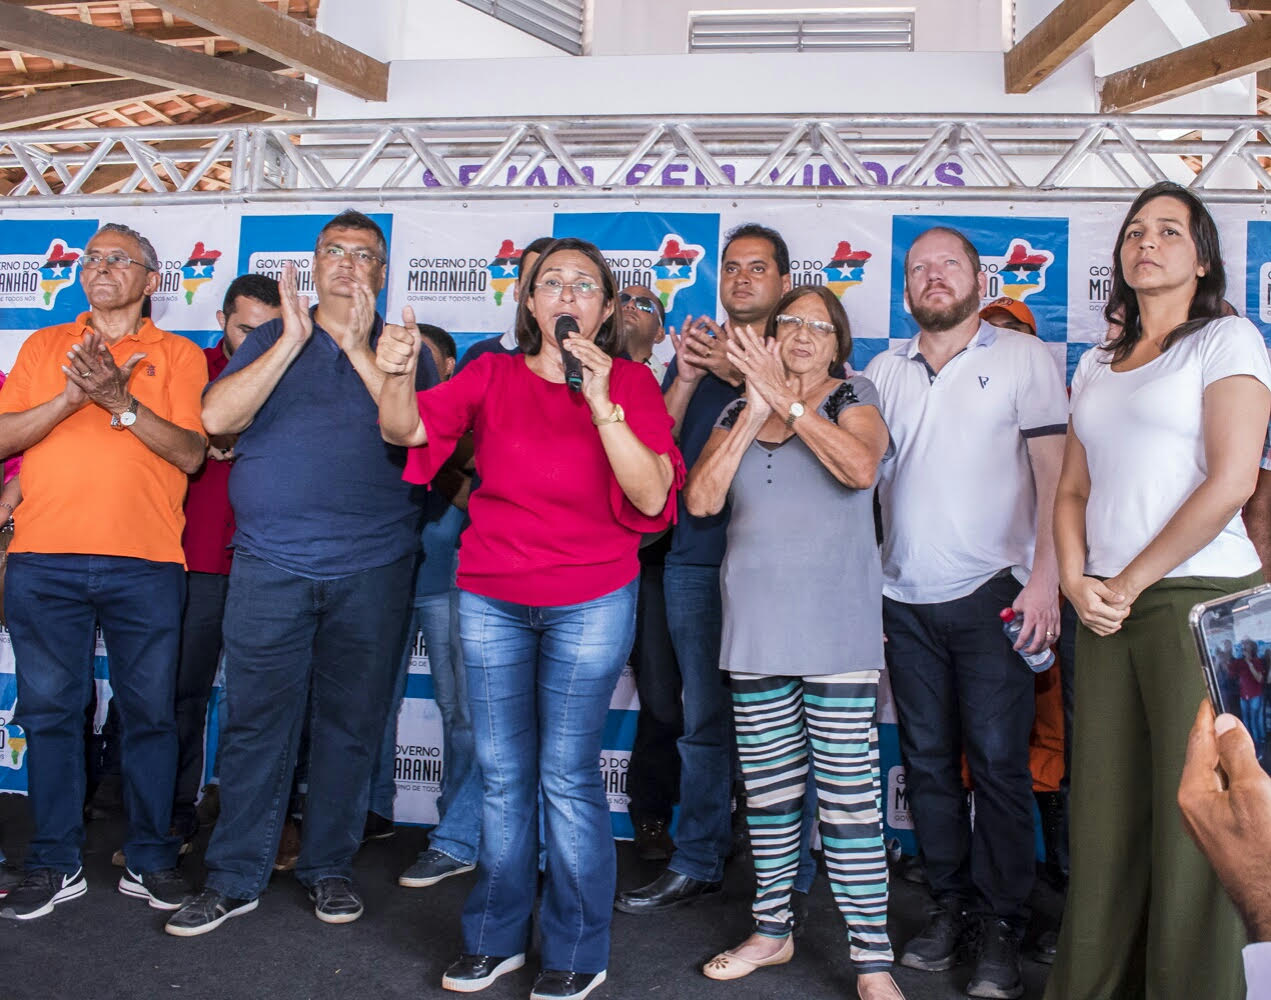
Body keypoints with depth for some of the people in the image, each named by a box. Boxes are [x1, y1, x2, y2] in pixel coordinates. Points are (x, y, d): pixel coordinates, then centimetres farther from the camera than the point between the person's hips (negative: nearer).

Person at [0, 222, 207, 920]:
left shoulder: (178, 356, 9)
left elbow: (191, 451, -3)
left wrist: (121, 401, -15)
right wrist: (73, 396, -10)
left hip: (145, 561, -1)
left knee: (149, 711, 3)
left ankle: (150, 861, 15)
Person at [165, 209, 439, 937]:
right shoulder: (271, 340, 11)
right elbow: (217, 417, -5)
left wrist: (360, 347, -14)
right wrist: (294, 340, -10)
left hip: (373, 569, 0)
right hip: (271, 563, 0)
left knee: (350, 724, 7)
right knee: (255, 721, 2)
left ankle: (330, 866, 22)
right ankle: (236, 878, 15)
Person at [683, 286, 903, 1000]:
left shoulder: (853, 395, 5)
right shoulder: (737, 412, 13)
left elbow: (861, 467, -16)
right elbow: (700, 499, -1)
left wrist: (788, 401, -17)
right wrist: (754, 412, -7)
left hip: (836, 625, -3)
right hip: (756, 626, 4)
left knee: (850, 792, -5)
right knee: (769, 787, 11)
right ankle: (772, 930, 27)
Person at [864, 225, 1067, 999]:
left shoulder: (1024, 358, 3)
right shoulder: (884, 372, 13)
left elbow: (1054, 474, -4)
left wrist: (1045, 578, -12)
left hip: (991, 593, -3)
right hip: (906, 599, 4)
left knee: (998, 761, -1)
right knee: (928, 761, 9)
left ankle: (1001, 925, 11)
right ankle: (951, 907, 22)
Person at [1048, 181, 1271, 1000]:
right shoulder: (1097, 365, 19)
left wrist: (1131, 581, -10)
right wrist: (1077, 581, -1)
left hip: (1198, 597, -5)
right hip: (1108, 613, 5)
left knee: (1191, 815, -1)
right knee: (1103, 813, 8)